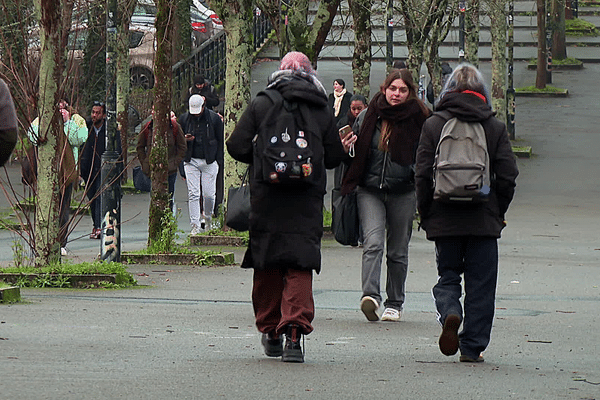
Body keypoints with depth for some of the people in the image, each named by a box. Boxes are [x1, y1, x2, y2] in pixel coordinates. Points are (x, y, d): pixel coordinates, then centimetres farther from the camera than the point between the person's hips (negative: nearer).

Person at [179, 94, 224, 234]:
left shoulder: (214, 118, -2)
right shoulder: (184, 118, 4)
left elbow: (221, 140, 5)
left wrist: (219, 161, 0)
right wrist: (185, 139, -8)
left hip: (209, 161, -1)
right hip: (191, 161, 1)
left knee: (209, 194, -1)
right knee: (193, 194, -5)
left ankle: (207, 218, 25)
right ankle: (195, 225, -3)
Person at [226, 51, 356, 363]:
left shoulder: (260, 105, 1)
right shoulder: (322, 111, 5)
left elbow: (237, 147, -2)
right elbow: (333, 157, 7)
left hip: (266, 198, 0)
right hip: (307, 202, 0)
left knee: (266, 266, 11)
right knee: (300, 266, -2)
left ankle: (270, 332, 19)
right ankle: (295, 332, -17)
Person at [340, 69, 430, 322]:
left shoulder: (418, 120, 0)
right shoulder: (367, 117, 5)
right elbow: (355, 153, 17)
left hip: (403, 193, 0)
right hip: (370, 191, 0)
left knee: (398, 251, 7)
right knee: (373, 243, -18)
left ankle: (394, 303, 20)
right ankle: (370, 296, -31)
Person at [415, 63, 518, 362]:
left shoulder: (433, 125, 0)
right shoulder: (495, 127, 1)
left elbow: (423, 175, -2)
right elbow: (507, 177, -1)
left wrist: (426, 214, 7)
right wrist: (498, 213, 11)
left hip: (444, 220, 0)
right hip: (484, 220, 0)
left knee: (447, 276, 14)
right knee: (480, 283, 7)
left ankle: (450, 313, -16)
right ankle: (473, 346, 5)